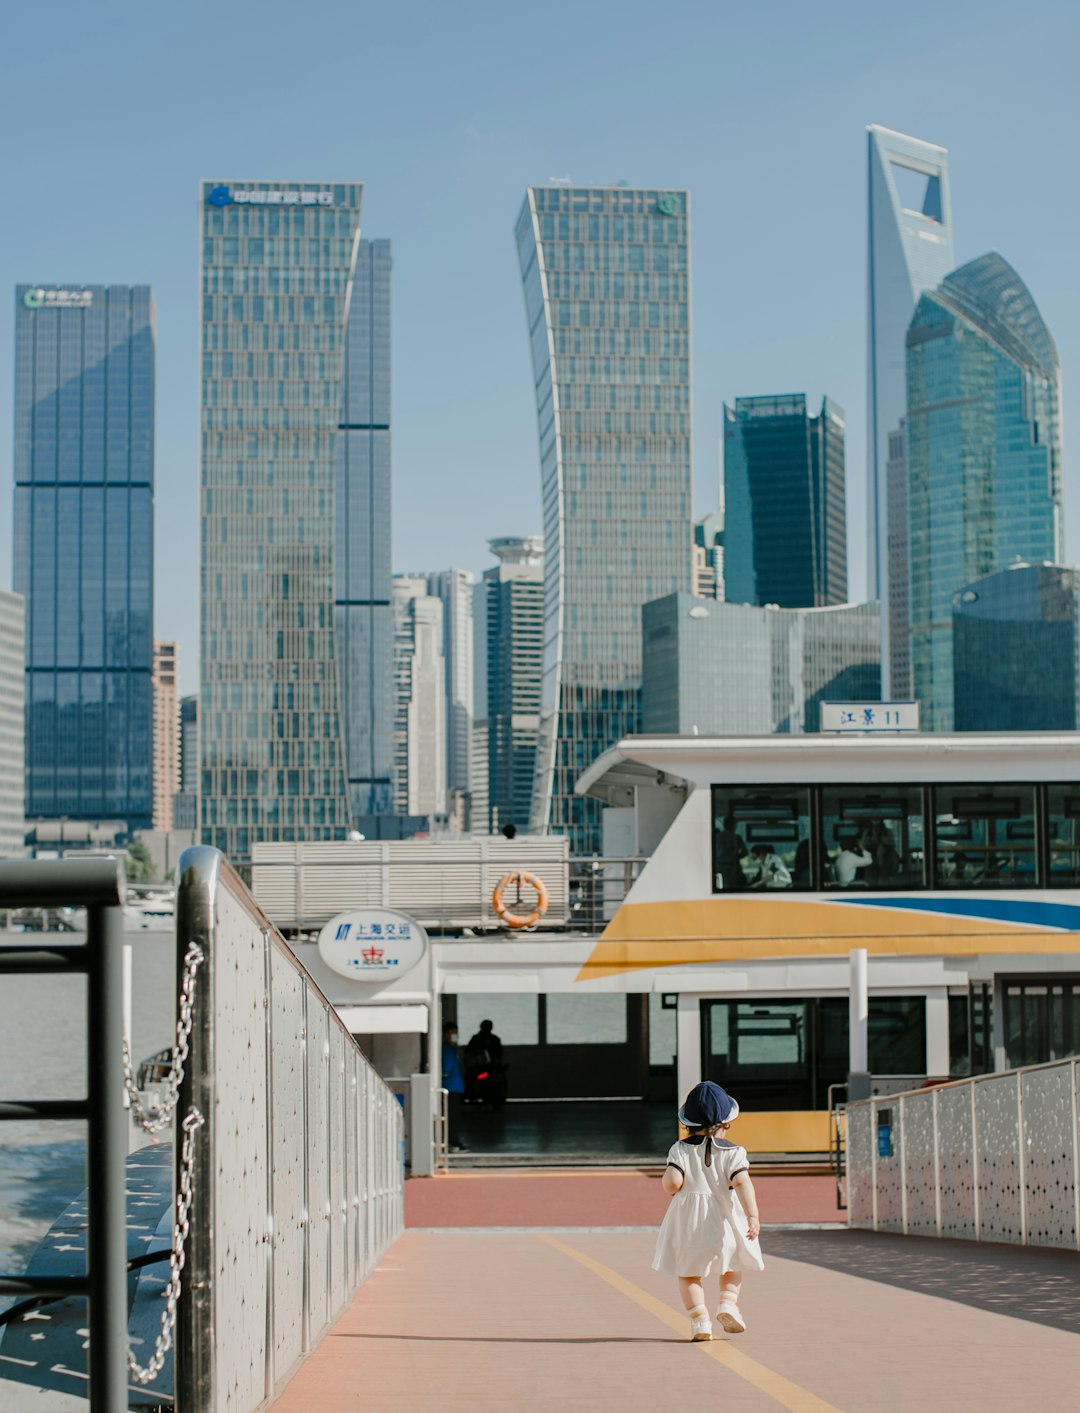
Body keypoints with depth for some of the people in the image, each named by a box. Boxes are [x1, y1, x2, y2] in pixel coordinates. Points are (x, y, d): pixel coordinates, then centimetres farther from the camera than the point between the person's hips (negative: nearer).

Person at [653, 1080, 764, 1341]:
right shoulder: (732, 1151, -5)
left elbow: (672, 1182, -17)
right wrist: (753, 1216, -24)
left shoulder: (680, 1149, -4)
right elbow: (742, 1183, -18)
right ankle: (728, 1303, 3)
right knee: (732, 1265, 23)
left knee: (688, 1272, 11)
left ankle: (699, 1319, -2)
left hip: (688, 1220, 0)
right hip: (724, 1221, 1)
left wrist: (671, 1189, 6)